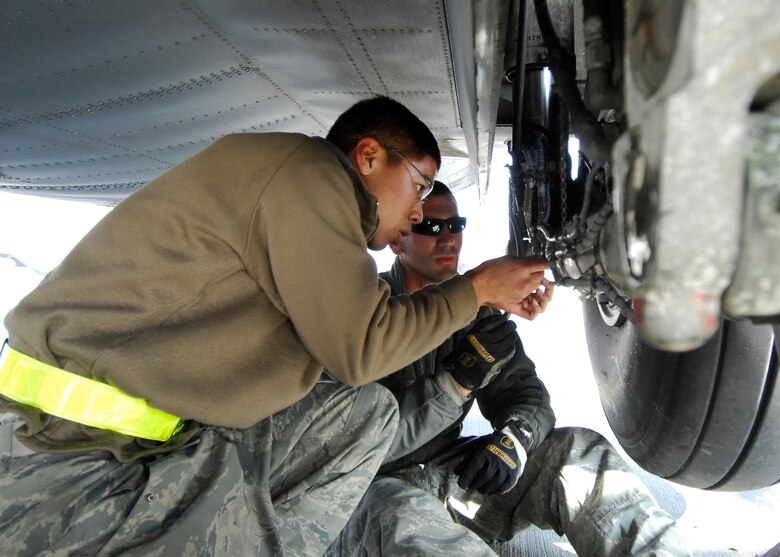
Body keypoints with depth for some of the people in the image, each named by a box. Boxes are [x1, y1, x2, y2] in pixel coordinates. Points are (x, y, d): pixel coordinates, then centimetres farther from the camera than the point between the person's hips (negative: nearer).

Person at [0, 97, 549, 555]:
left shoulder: (306, 188, 14)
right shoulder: (307, 168, -15)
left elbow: (348, 323, 14)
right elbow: (362, 348, -15)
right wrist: (475, 288, 0)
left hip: (173, 430, 9)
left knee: (369, 410, 6)